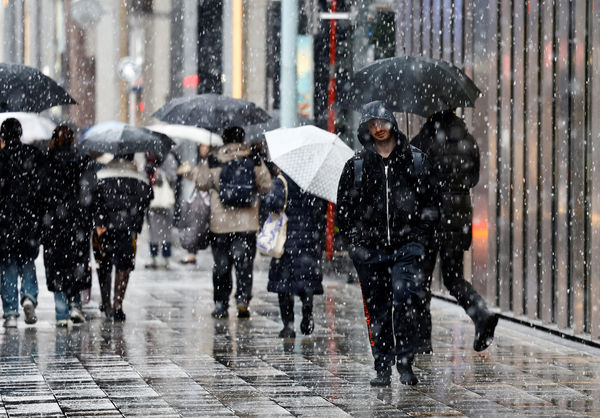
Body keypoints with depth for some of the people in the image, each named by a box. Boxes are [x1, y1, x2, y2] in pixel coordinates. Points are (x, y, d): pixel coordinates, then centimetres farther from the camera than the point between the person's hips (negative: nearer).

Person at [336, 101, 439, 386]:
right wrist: (354, 242, 4)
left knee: (407, 300, -17)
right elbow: (343, 207, 11)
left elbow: (430, 201, 14)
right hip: (369, 249, 1)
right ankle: (382, 368, 14)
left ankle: (405, 361, -7)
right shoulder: (357, 165, 6)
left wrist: (419, 230, 4)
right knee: (378, 310, 5)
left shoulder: (414, 160, 7)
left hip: (407, 246, -1)